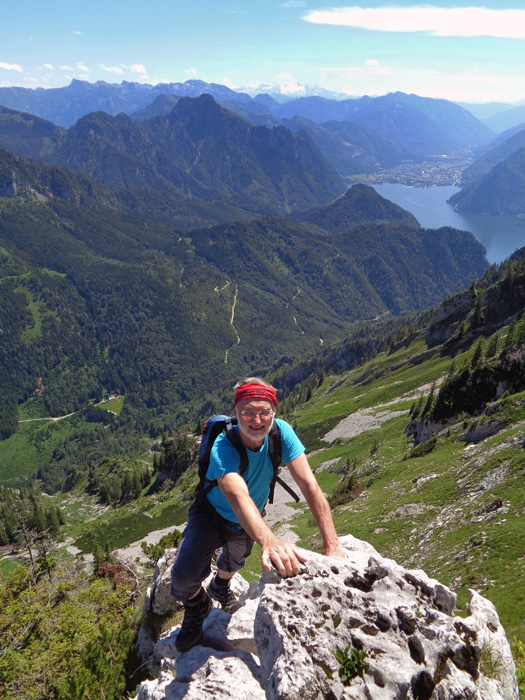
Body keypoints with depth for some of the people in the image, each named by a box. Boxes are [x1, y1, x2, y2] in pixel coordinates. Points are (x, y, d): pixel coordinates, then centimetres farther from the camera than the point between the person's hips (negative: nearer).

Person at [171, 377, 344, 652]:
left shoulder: (280, 432, -28)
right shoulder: (223, 448, -38)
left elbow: (308, 484, -32)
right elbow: (238, 496, -55)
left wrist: (331, 543, -40)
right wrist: (268, 541, -73)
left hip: (250, 521, 4)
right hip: (213, 514, -3)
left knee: (234, 563, 24)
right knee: (184, 575, -20)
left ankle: (220, 586, 62)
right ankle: (197, 605, 17)